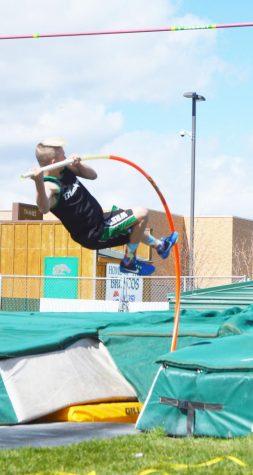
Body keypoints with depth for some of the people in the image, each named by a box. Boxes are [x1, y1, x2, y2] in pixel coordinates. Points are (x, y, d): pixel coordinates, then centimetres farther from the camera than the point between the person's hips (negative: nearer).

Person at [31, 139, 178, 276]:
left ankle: (159, 245, 65)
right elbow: (44, 208, -52)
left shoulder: (65, 169, -4)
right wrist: (39, 183, -71)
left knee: (135, 225, 35)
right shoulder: (50, 186, -31)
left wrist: (78, 164, -14)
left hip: (99, 221, 10)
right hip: (96, 234, -10)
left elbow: (93, 175, 6)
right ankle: (129, 262, 4)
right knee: (142, 214, -11)